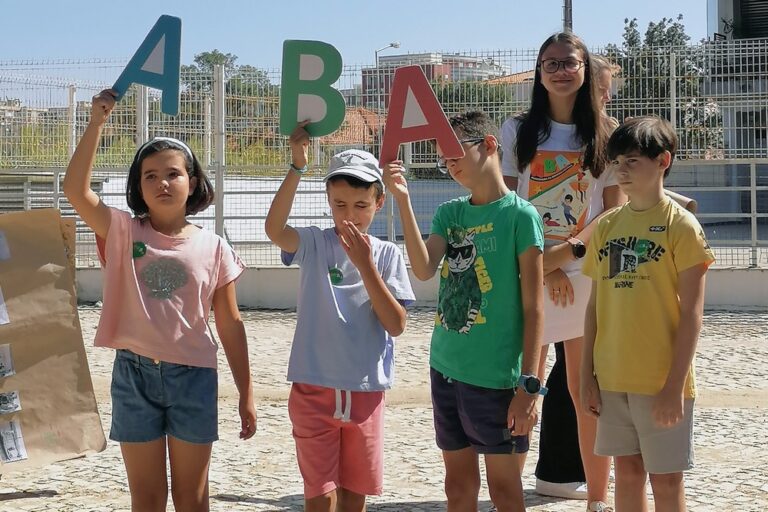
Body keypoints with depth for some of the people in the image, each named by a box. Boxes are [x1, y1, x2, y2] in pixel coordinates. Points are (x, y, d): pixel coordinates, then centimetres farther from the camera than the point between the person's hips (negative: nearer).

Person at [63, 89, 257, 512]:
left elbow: (230, 325, 3)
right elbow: (75, 190, -17)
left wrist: (246, 394, 2)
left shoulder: (213, 248, 0)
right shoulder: (123, 232, -1)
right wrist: (97, 122, -20)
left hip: (193, 377, 0)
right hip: (134, 374, 0)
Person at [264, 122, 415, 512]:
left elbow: (396, 325, -9)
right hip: (314, 390, -2)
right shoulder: (314, 244, -4)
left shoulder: (388, 255, 0)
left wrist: (365, 265, -17)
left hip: (366, 392, 2)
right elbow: (274, 229, -25)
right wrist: (298, 166, -32)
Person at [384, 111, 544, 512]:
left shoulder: (520, 215, -8)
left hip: (497, 375, -6)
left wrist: (529, 385, -14)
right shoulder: (449, 213, 9)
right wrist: (403, 201, -14)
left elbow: (533, 308, -10)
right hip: (447, 368, 6)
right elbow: (424, 270, -8)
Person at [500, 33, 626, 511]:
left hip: (587, 273, 0)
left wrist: (568, 251, -12)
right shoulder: (518, 130, 6)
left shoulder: (604, 133, 6)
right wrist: (543, 265, -9)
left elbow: (616, 211, 3)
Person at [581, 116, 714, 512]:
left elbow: (691, 312, -10)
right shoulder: (605, 226, 8)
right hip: (612, 378, 5)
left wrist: (675, 385, -15)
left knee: (665, 478, 3)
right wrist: (588, 375, 6)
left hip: (662, 381, -5)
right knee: (627, 472, 13)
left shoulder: (681, 225, -7)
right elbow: (595, 305, 10)